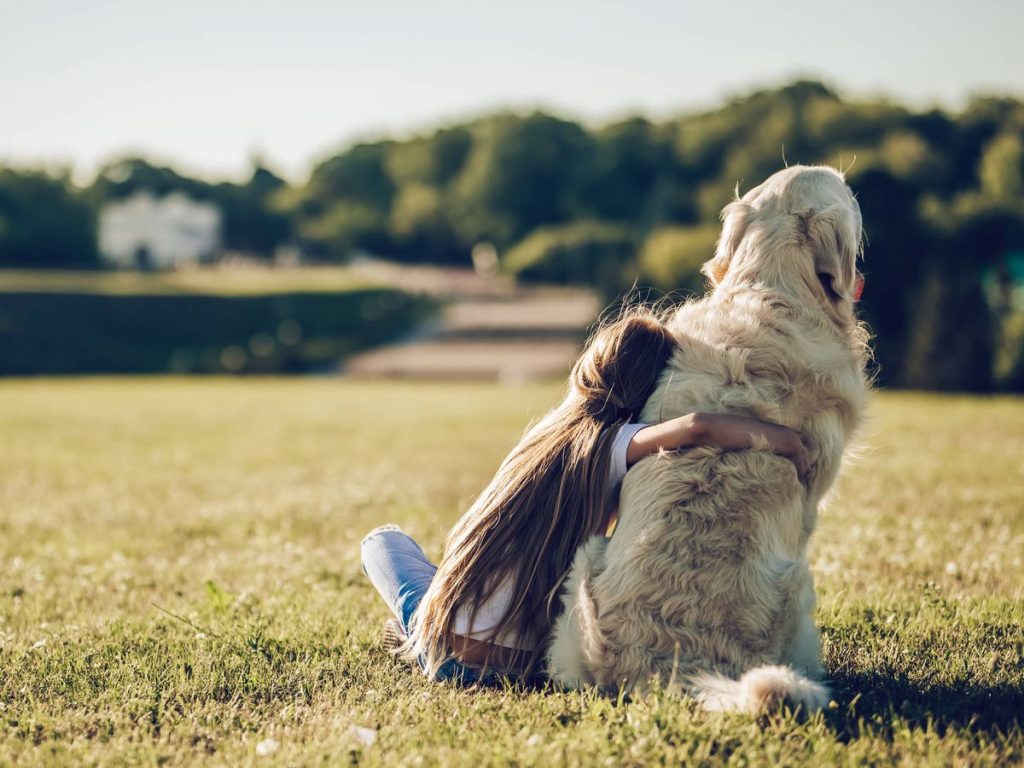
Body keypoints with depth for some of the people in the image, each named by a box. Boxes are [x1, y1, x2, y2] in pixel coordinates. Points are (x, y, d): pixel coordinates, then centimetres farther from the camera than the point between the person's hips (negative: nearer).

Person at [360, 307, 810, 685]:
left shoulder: (550, 426, 4)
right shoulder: (614, 444, -13)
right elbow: (697, 428, -31)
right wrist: (781, 440, -19)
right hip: (523, 661, -5)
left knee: (383, 539, 34)